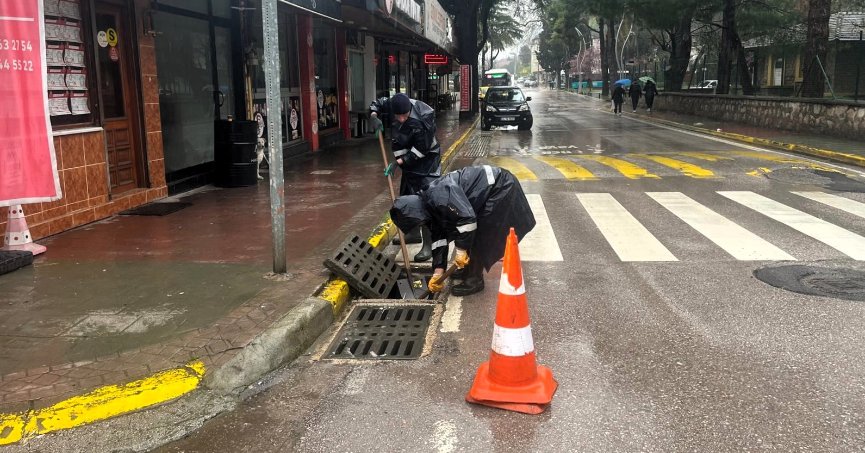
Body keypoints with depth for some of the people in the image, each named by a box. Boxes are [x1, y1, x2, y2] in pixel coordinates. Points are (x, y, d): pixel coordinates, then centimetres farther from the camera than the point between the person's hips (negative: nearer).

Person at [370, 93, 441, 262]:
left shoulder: (419, 123, -33)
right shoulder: (395, 104, -15)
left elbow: (421, 150, -26)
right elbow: (377, 103, 4)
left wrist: (399, 162, -25)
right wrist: (374, 116, -17)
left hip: (427, 161, -8)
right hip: (409, 159, 8)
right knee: (406, 197, 19)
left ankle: (428, 246, -13)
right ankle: (413, 233, 38)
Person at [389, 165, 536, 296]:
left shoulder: (440, 196, -27)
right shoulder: (429, 205, 5)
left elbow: (467, 218, -32)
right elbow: (439, 238, 10)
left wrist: (461, 249, -21)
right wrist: (438, 271, 8)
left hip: (500, 186, -10)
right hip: (490, 189, 10)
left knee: (477, 235, -8)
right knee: (469, 235, 15)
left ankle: (474, 281, 2)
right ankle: (469, 269, 31)